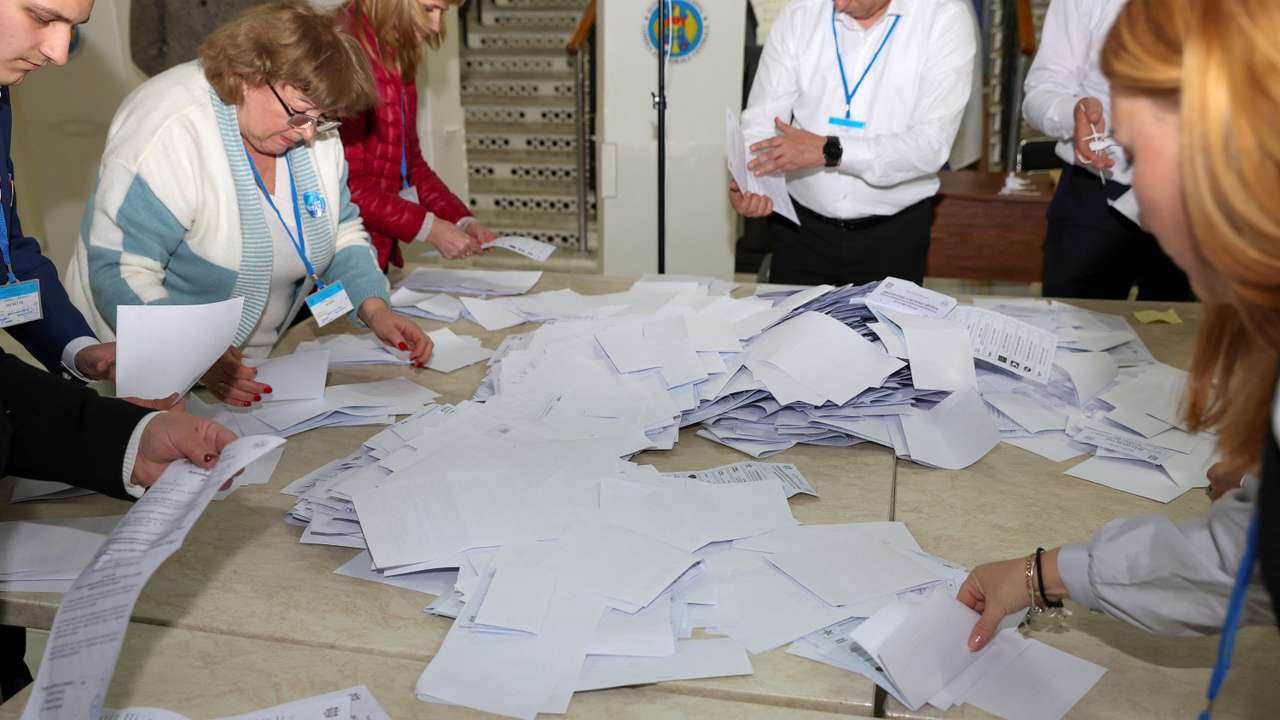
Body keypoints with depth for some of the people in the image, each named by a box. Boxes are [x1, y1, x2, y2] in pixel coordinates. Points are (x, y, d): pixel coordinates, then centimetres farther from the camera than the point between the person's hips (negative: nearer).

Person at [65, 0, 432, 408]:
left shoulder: (313, 131, 1)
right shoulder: (170, 133, -20)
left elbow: (342, 235, 11)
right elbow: (120, 273, -22)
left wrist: (375, 311, -6)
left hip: (253, 368, 6)